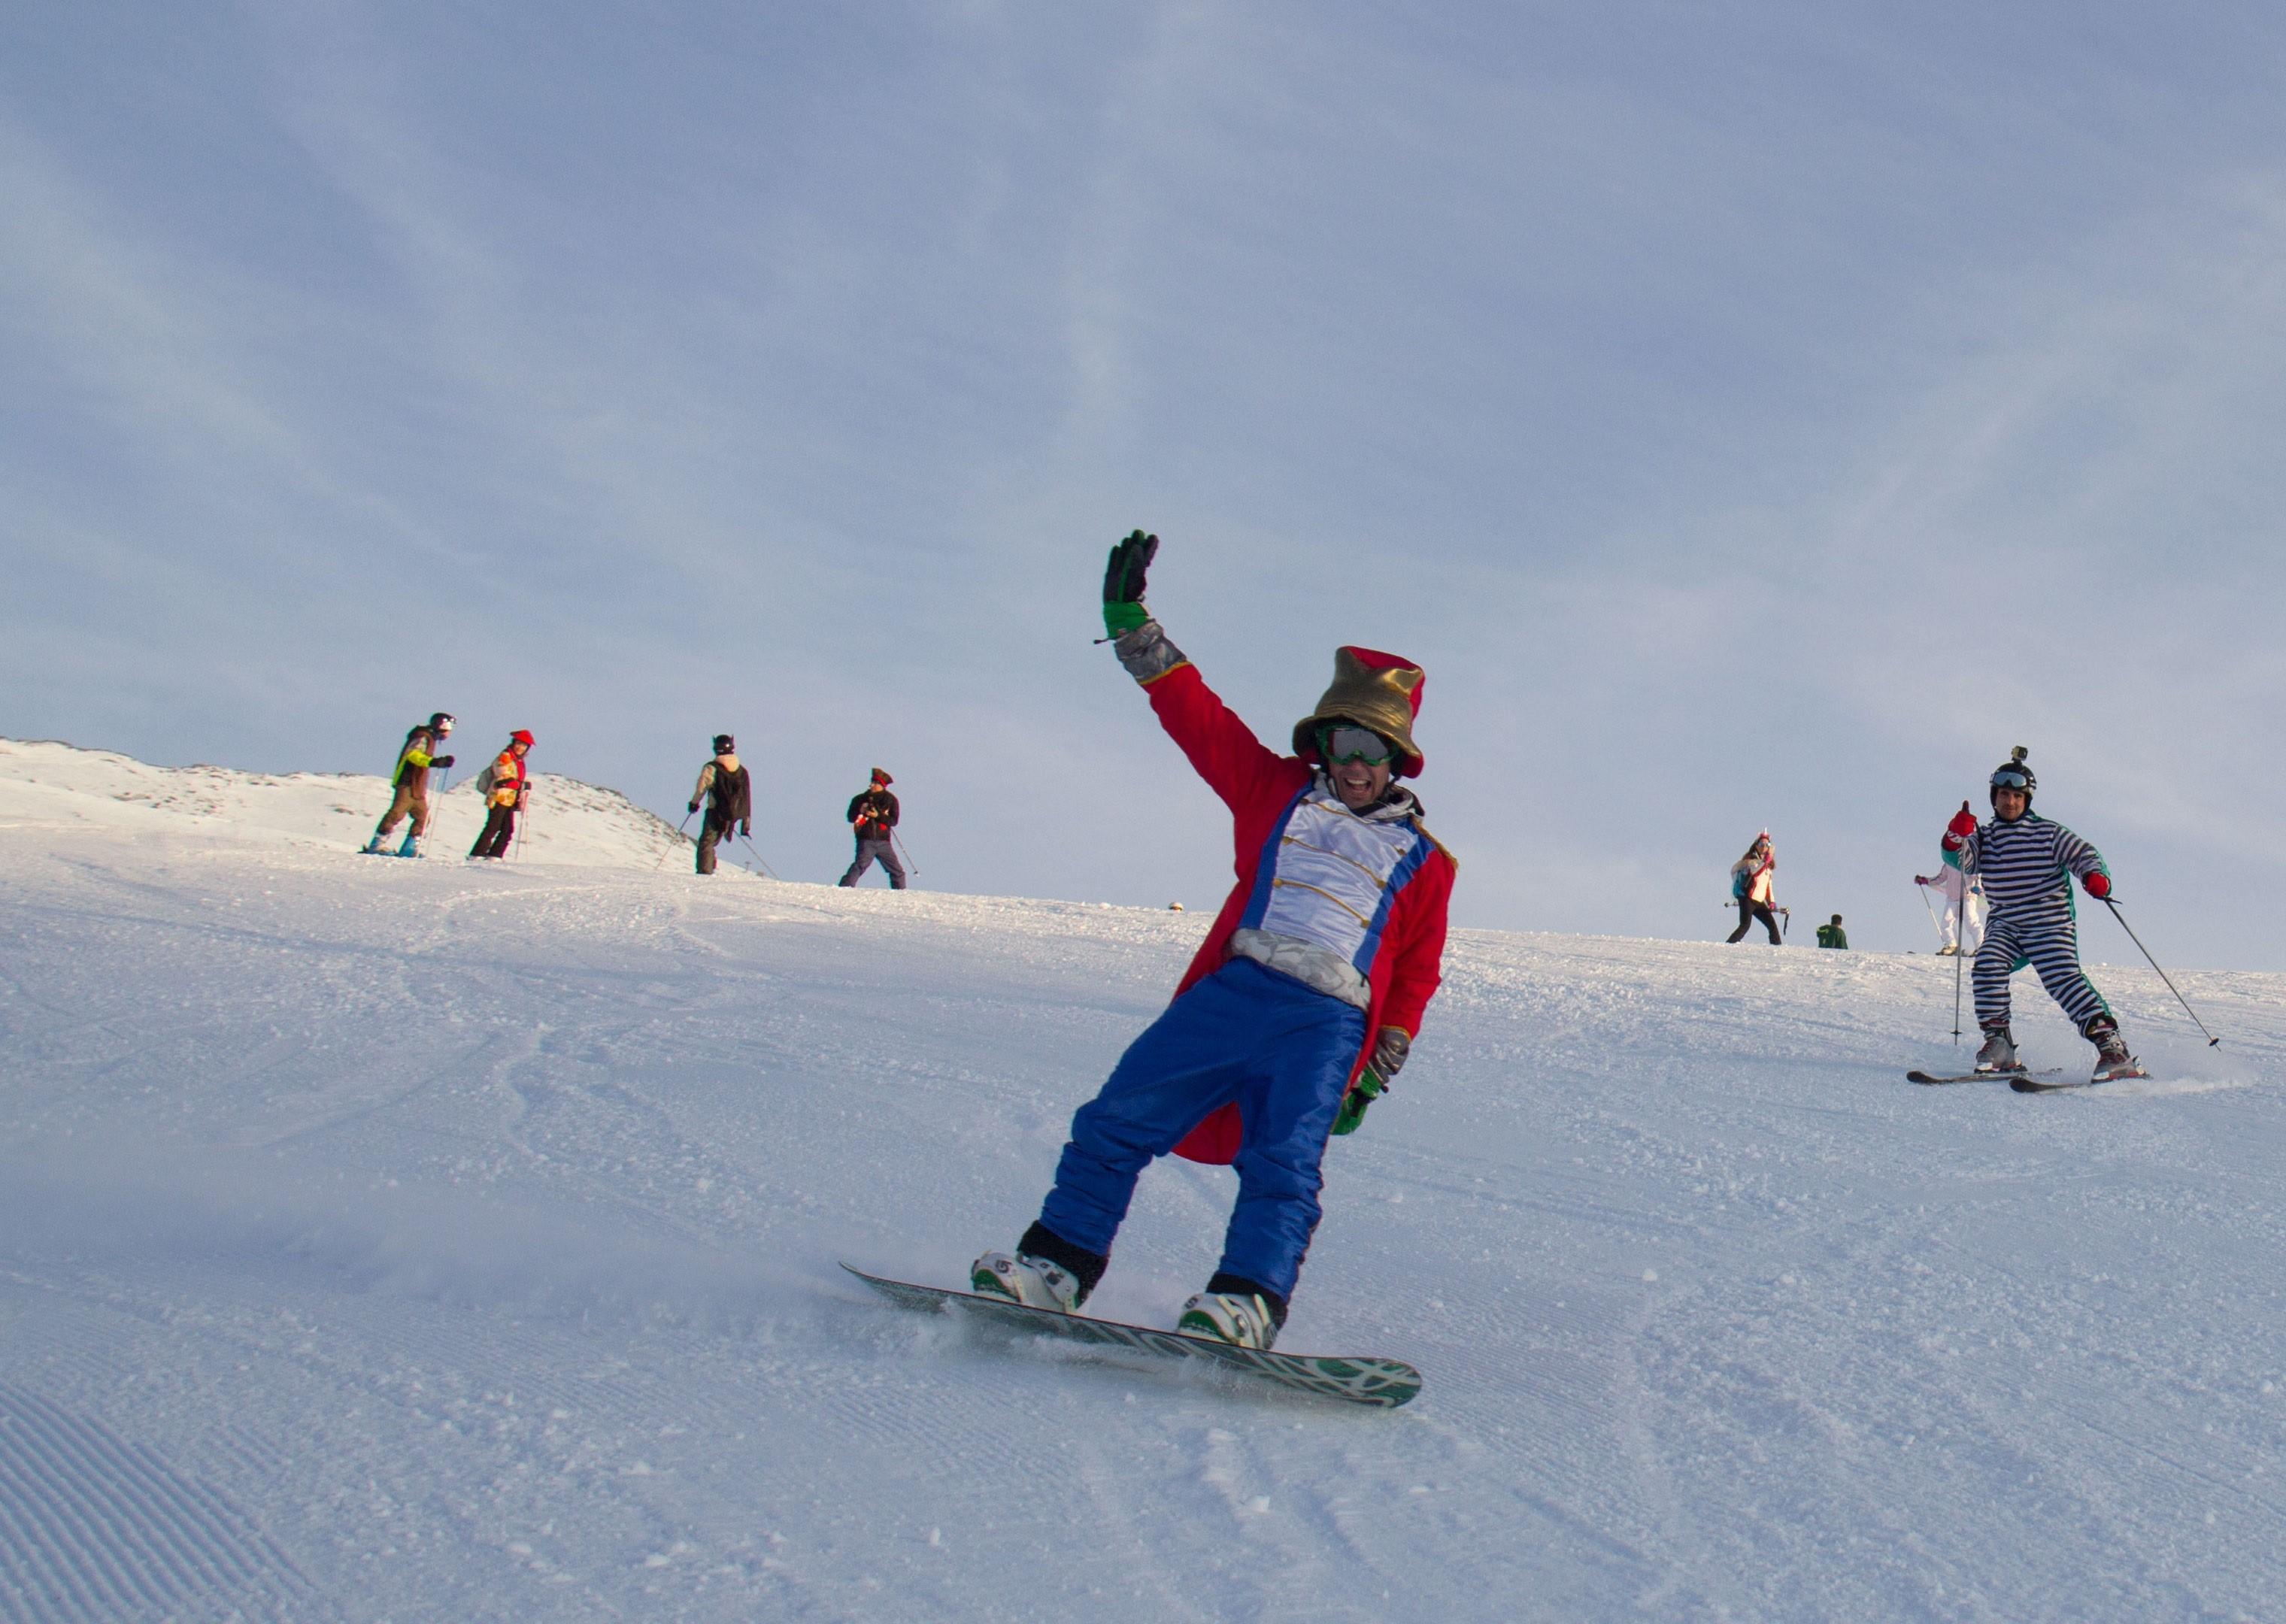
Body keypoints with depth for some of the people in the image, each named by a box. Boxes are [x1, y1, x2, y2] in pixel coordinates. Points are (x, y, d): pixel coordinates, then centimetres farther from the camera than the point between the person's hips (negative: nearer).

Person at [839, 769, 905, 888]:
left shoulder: (891, 800, 4)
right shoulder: (861, 799, 3)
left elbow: (894, 821, -4)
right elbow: (850, 817, 7)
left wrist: (878, 816, -18)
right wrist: (860, 812, -13)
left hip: (884, 841, 2)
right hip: (866, 841, -2)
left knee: (897, 871, 6)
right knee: (860, 866, -23)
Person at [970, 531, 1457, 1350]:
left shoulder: (1422, 861, 18)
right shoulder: (1277, 791, 20)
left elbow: (1415, 974, 18)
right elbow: (1194, 713, 18)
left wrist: (1375, 1075, 11)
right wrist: (1131, 619, 13)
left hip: (1328, 1021, -2)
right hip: (1233, 988, 2)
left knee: (1283, 1162, -22)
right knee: (1117, 1120, -9)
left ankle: (1247, 1299, -34)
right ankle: (1057, 1263, -6)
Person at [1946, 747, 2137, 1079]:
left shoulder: (2049, 833, 2)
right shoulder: (1984, 838, 10)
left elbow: (2083, 854, -2)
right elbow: (1961, 859, -6)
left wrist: (2096, 877, -25)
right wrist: (1956, 838, -29)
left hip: (2050, 924, -3)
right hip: (2004, 926, 3)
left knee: (2063, 978, -21)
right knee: (1988, 966, -22)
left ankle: (2111, 1045, -23)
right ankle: (1998, 1043, -15)